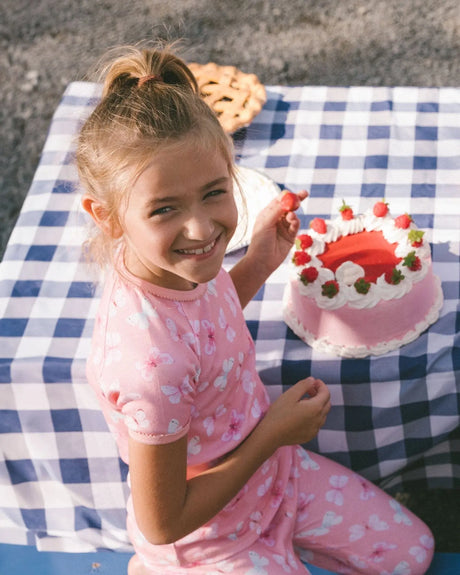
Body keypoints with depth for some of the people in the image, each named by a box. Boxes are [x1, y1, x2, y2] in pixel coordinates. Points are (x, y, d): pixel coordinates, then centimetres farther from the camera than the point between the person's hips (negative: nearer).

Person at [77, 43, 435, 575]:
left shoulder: (180, 264, -18)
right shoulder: (152, 360, -41)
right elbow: (162, 524, -27)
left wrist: (257, 264, -6)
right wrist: (275, 432, -22)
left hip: (269, 468, 8)